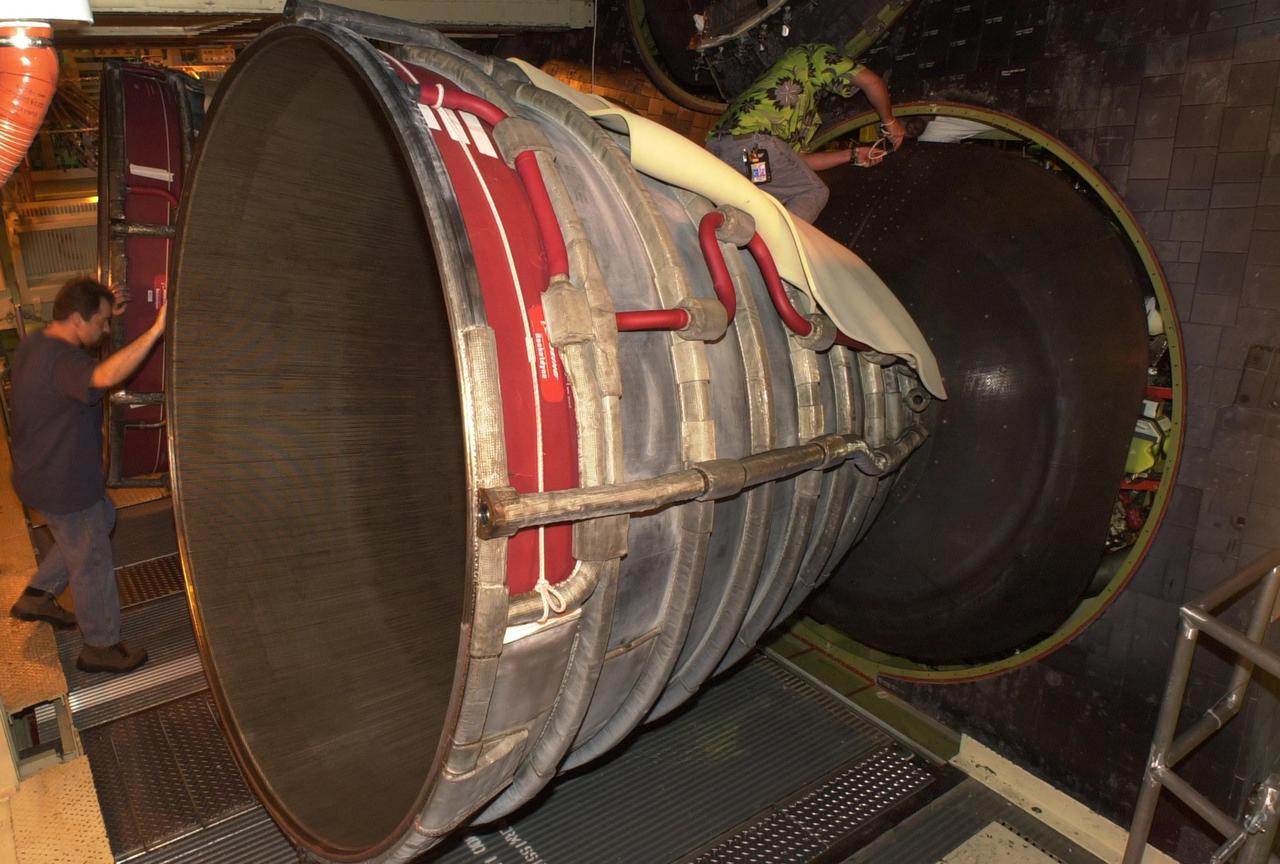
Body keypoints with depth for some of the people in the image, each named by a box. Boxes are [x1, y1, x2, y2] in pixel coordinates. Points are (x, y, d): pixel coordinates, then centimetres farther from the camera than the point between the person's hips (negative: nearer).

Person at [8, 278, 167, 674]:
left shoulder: (35, 343, 1)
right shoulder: (60, 361, -31)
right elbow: (106, 377, -54)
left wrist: (103, 310, 11)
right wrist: (156, 330, -58)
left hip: (40, 473, 10)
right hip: (63, 485, -10)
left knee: (101, 519, 30)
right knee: (92, 561, 6)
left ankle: (37, 596, 37)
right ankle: (100, 647, 24)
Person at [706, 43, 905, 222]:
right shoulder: (815, 54, 17)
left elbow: (798, 159, 33)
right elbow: (871, 82, 6)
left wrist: (853, 154, 41)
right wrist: (889, 122, 22)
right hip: (751, 141, -8)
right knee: (814, 193, 6)